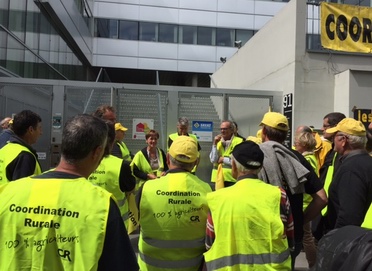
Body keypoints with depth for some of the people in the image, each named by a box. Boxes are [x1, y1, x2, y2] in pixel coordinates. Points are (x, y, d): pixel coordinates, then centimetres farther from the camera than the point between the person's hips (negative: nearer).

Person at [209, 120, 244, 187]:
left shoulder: (239, 142, -5)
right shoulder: (218, 142, 11)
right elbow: (213, 160, 2)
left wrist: (224, 159, -7)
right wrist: (214, 144, -5)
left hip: (232, 179, -4)